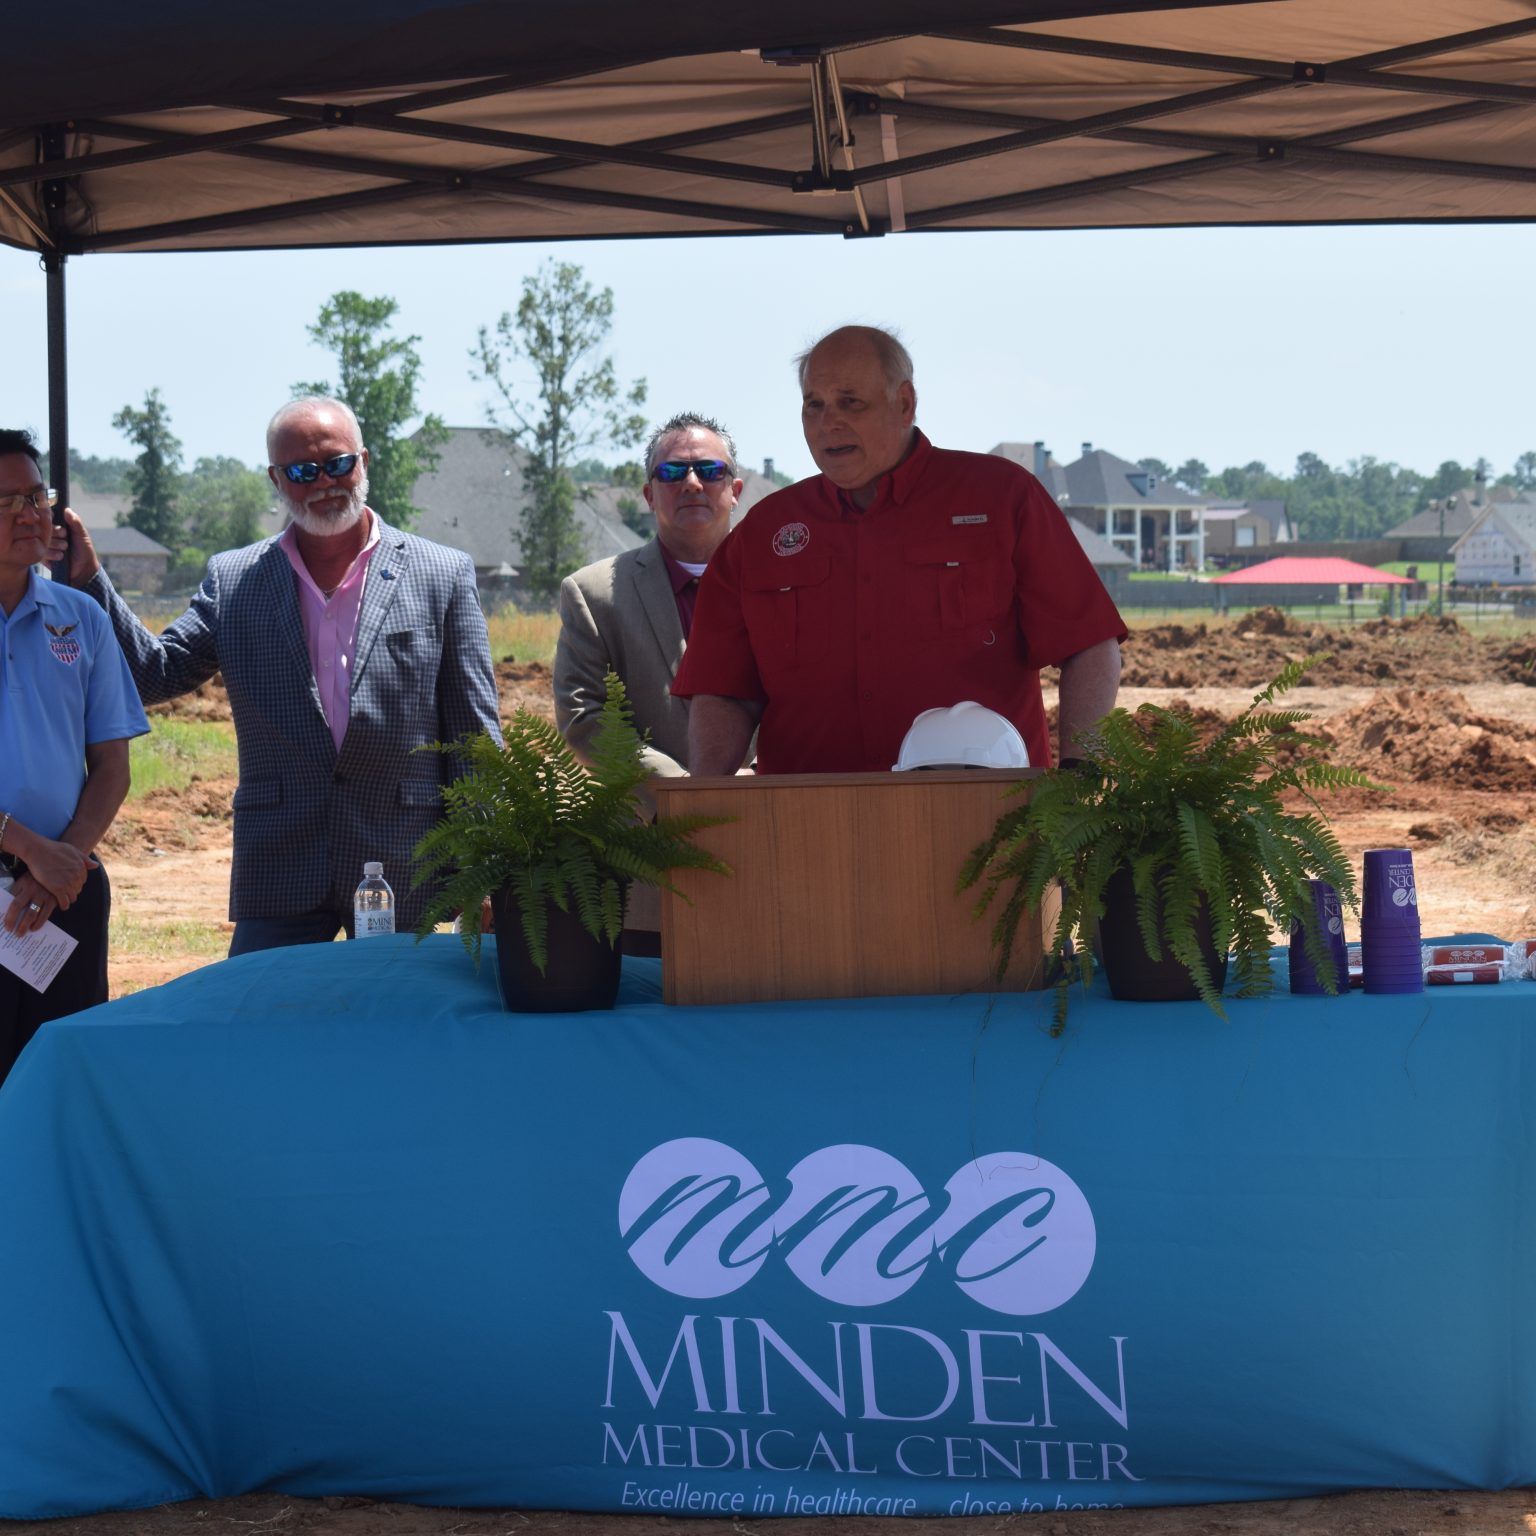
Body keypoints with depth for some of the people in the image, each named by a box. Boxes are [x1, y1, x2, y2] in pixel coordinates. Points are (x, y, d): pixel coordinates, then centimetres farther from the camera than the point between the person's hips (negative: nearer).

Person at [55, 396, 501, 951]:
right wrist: (87, 579, -8)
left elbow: (474, 733, 2)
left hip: (404, 873, -1)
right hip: (278, 882, 1)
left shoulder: (443, 575, 2)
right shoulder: (233, 580, 7)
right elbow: (154, 673, 4)